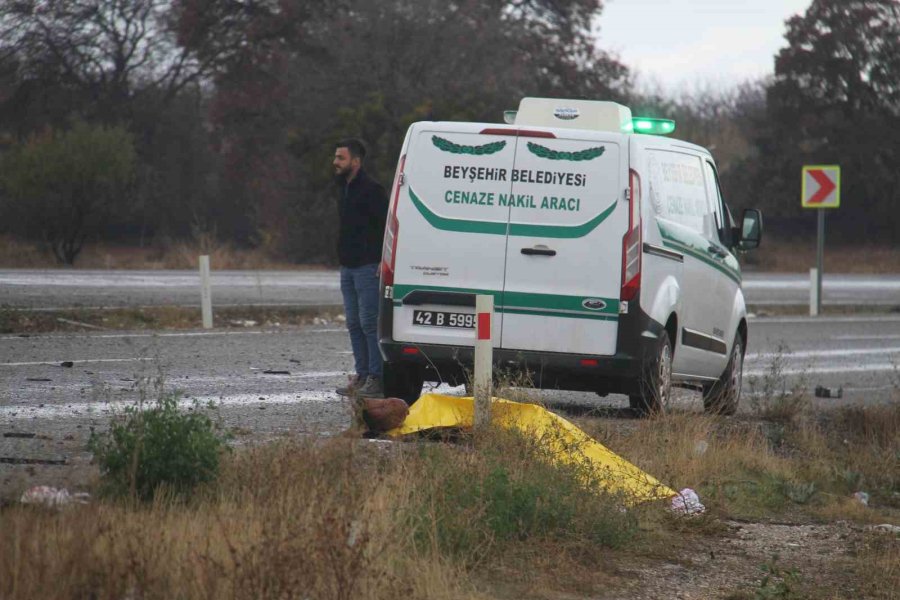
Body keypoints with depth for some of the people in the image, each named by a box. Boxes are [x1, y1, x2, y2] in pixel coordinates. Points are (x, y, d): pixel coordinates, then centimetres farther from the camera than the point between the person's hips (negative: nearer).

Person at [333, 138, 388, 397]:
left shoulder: (371, 190, -12)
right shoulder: (346, 189, 17)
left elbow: (387, 225, -16)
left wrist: (382, 261, -20)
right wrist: (343, 259, 18)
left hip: (367, 268, -10)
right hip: (348, 268, 10)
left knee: (369, 323, -10)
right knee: (355, 324, 10)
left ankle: (377, 378, -9)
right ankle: (362, 376, 14)